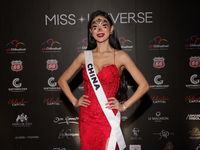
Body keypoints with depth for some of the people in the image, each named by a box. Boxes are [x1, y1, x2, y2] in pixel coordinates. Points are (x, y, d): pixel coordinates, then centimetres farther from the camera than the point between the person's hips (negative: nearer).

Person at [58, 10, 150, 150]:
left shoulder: (120, 56, -4)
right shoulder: (84, 56, 4)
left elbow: (144, 85, -6)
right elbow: (62, 80, 14)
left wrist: (124, 106, -7)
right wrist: (74, 101, 3)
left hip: (108, 118, -3)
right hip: (87, 117, 3)